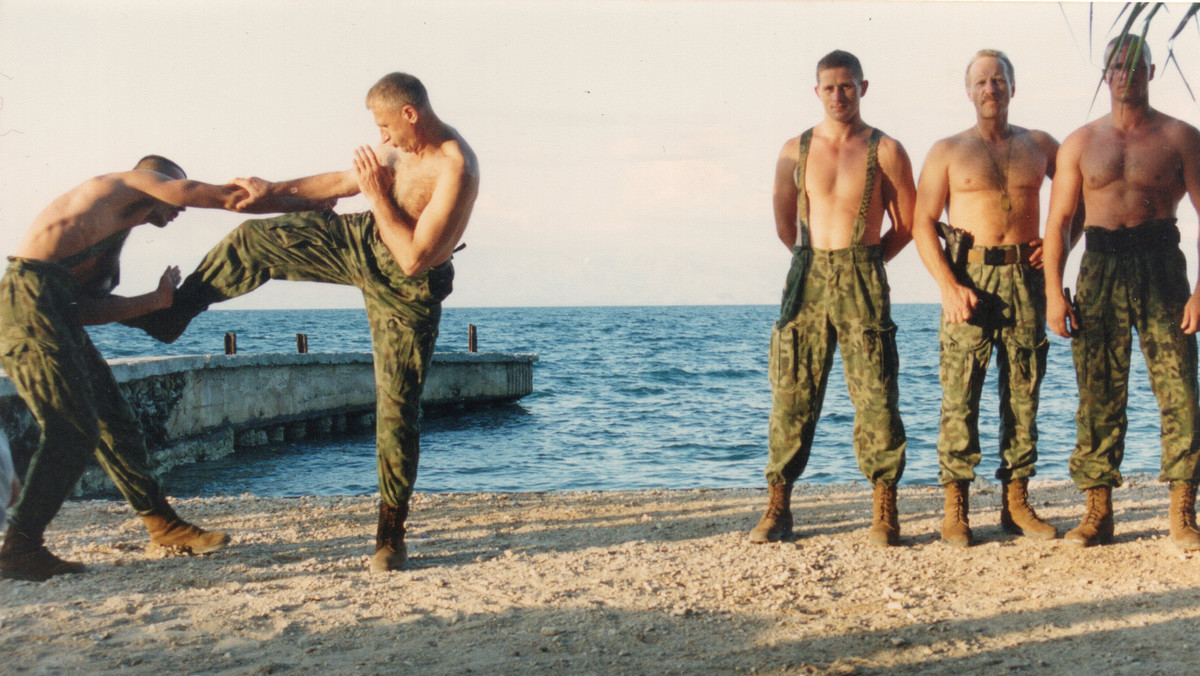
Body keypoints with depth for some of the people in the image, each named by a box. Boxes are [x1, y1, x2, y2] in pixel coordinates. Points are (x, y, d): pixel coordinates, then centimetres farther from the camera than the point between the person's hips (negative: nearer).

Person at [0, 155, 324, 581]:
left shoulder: (109, 244, 30)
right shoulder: (131, 183, 10)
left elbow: (87, 309, 12)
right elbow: (226, 195, 4)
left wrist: (156, 301, 10)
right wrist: (307, 203, 9)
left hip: (56, 313, 10)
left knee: (114, 421, 11)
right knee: (73, 431, -13)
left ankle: (163, 526, 19)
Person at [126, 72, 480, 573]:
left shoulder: (456, 171, -30)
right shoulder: (404, 146, -4)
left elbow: (414, 258, -31)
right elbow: (346, 182, 13)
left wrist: (378, 195, -27)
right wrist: (275, 190, 14)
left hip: (405, 288, -8)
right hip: (363, 242, 8)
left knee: (397, 406, -4)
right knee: (253, 239, 4)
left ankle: (391, 535, 8)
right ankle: (169, 315, 26)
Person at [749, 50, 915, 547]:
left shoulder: (886, 151, 4)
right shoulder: (795, 150, 10)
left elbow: (906, 224, 9)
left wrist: (862, 261, 10)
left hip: (864, 279, -2)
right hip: (807, 278, 2)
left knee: (876, 398, -4)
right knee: (791, 395, 1)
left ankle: (885, 515, 3)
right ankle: (777, 508, 8)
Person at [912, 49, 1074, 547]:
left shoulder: (1039, 146, 14)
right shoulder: (948, 151, 7)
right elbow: (922, 223, 1)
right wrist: (949, 286, -11)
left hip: (1024, 277, 3)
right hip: (968, 277, -2)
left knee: (1023, 394, 3)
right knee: (959, 396, -7)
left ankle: (1016, 502, 11)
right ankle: (955, 510, -2)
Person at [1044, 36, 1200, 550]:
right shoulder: (1080, 143, 13)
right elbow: (1057, 223, 11)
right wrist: (1053, 292, 0)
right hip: (1100, 268, 2)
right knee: (1098, 393, 1)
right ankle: (1098, 512, 8)